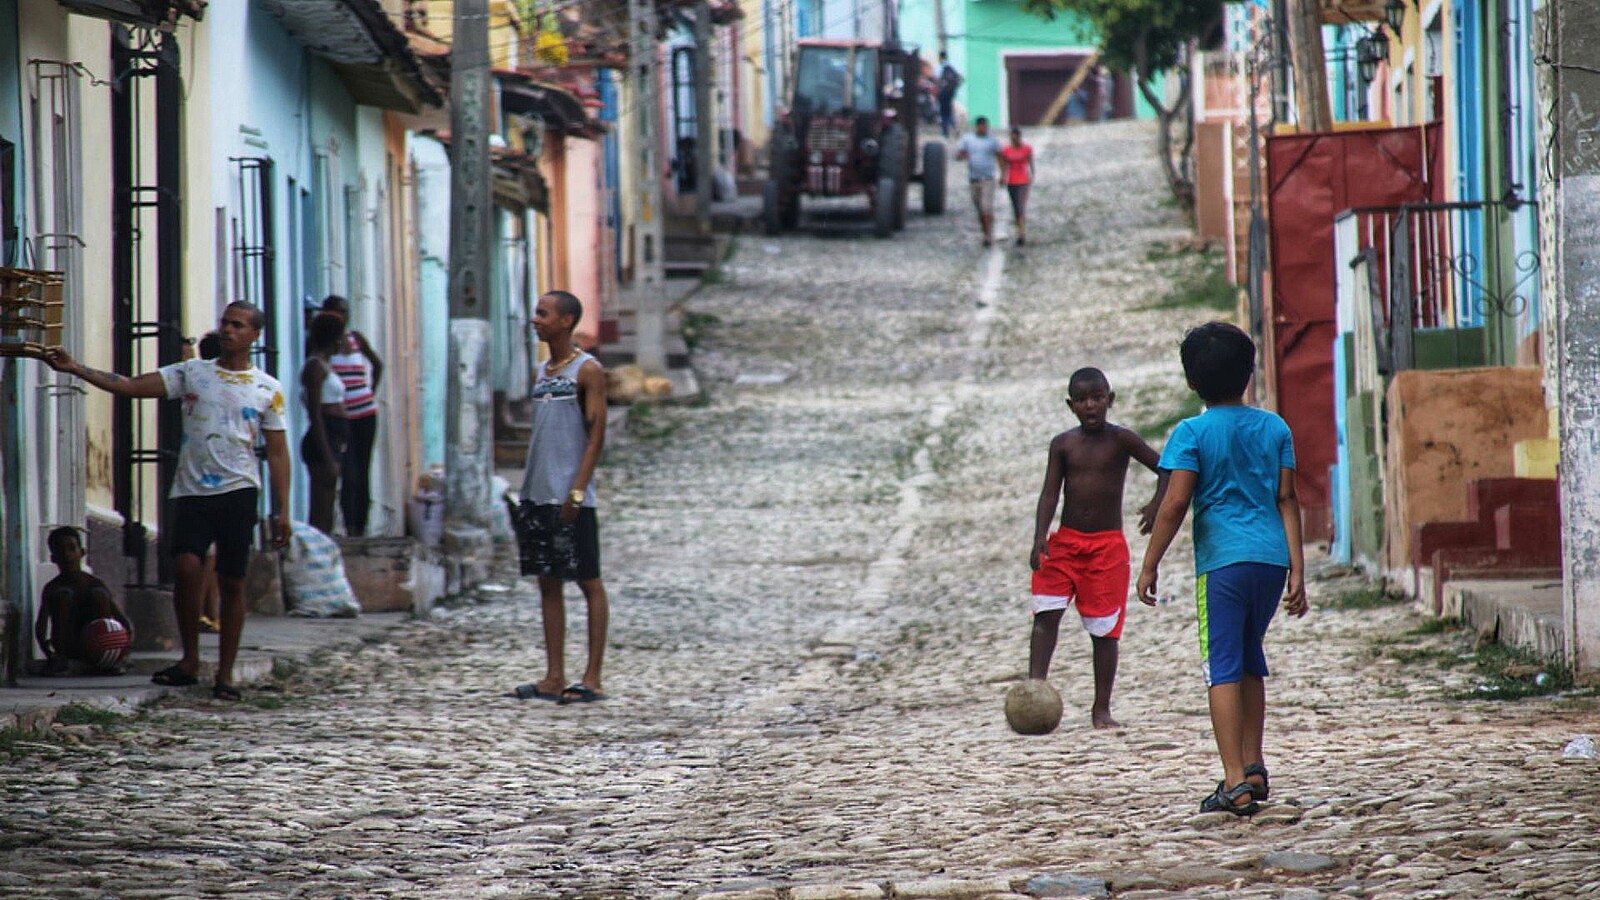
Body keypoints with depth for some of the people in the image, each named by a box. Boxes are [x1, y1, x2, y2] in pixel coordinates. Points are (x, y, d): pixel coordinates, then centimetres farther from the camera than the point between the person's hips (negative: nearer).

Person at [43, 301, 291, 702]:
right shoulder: (191, 373, 9)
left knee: (232, 582, 0)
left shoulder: (268, 389, 7)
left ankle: (225, 673, 9)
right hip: (192, 489, 0)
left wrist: (282, 510, 2)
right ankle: (190, 659, -2)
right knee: (187, 566, -18)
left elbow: (277, 452, 8)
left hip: (238, 492, 0)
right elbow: (130, 386, 2)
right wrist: (75, 368, -8)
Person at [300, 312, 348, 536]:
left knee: (325, 518, 11)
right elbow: (315, 416, -18)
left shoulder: (323, 365, 18)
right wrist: (328, 460, -23)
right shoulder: (316, 366, -12)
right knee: (321, 517, -12)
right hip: (324, 443, -10)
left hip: (331, 443, 10)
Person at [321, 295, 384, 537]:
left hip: (365, 415, 5)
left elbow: (377, 364, 26)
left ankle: (360, 527, 15)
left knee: (363, 475, 9)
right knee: (349, 475, -13)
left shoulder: (356, 338, 10)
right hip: (339, 416, -5)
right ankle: (350, 527, -11)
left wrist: (372, 392, 16)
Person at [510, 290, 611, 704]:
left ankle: (592, 678, -2)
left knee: (589, 581, -2)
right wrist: (528, 490, 16)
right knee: (547, 583, 7)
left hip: (570, 497, -8)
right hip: (538, 495, 8)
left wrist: (577, 489, -18)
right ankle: (554, 678, 9)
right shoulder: (541, 372, 16)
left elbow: (596, 433, -11)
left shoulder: (588, 371, -5)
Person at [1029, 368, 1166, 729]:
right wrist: (1039, 539, -15)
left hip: (1108, 546, -2)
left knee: (1104, 627, 0)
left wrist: (1157, 504, -19)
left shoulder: (1121, 440, -3)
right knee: (1046, 612, -15)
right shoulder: (1063, 444, 2)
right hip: (1065, 541, 2)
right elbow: (1050, 493, -2)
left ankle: (1102, 708, 8)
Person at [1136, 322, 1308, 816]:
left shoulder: (1192, 433, -4)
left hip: (1222, 560, -5)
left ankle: (1236, 782, -11)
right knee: (1250, 659, 21)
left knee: (1223, 668, -4)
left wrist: (1149, 565, -3)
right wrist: (1296, 571, 7)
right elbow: (1287, 500, 6)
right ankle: (1253, 766, 19)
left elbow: (1175, 504, -10)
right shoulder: (1274, 428, 8)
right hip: (1272, 558, 5)